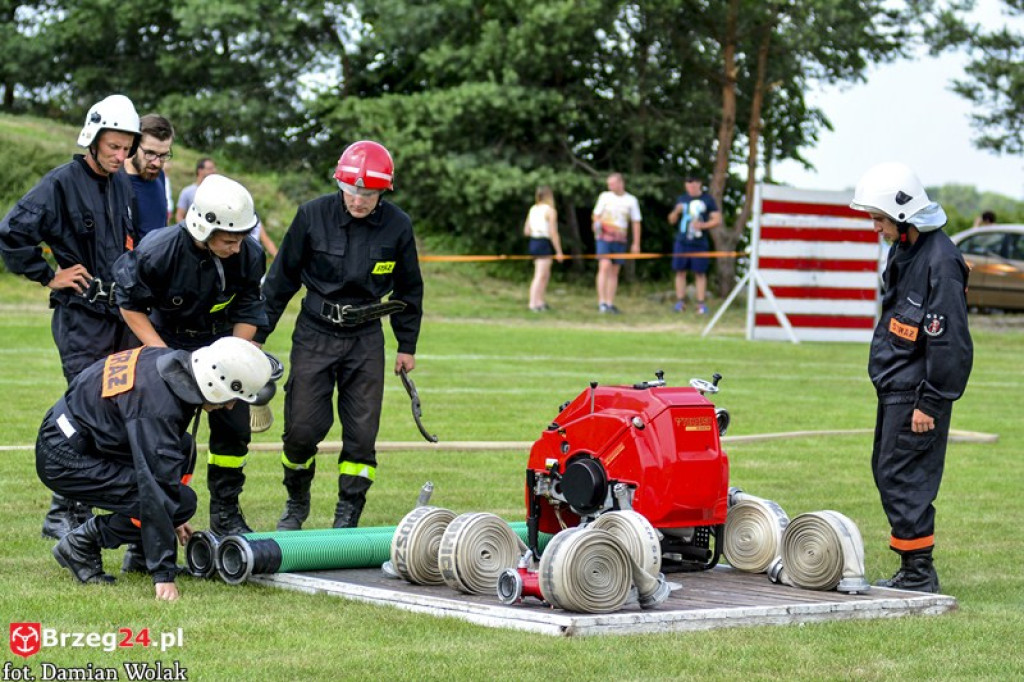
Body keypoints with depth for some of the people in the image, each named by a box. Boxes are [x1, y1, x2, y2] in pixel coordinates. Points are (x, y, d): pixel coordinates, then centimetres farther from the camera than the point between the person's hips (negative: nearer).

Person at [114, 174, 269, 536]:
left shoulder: (249, 255, -18)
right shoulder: (159, 251, -28)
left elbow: (248, 312, -4)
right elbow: (131, 304, -13)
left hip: (221, 342, 3)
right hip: (169, 340, -3)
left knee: (235, 428, 1)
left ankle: (225, 514, 17)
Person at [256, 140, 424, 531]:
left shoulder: (397, 226, -5)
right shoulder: (313, 215, -9)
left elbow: (408, 289, 11)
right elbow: (281, 279, 2)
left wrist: (407, 345, 14)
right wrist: (258, 333, 4)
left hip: (366, 338, 1)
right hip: (315, 335, -1)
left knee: (362, 432, -1)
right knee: (302, 429, -2)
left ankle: (347, 516, 10)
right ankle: (297, 504, 23)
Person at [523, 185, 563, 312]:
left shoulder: (532, 210, 10)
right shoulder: (550, 211, -11)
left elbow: (526, 231, 10)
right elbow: (553, 233, -14)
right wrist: (559, 251, -10)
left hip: (534, 242, 8)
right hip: (544, 243, -8)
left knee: (546, 274, 19)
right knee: (540, 276, -6)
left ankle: (540, 301, 22)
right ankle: (533, 303, -11)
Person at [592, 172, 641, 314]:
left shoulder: (631, 200, 5)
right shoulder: (604, 196, 5)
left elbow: (636, 222, 8)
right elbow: (596, 215, 12)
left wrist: (636, 243, 4)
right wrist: (597, 224, -11)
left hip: (620, 240, 2)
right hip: (604, 238, -2)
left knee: (614, 271, 5)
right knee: (605, 266, -16)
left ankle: (610, 304, 10)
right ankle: (601, 302, -19)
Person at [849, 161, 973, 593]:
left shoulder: (941, 261, -19)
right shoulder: (902, 249, 12)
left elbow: (950, 340, -21)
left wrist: (930, 403, -19)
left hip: (917, 393, -10)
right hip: (893, 387, 10)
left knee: (902, 477, -8)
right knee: (886, 472, 13)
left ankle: (920, 575, -1)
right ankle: (912, 572, 21)